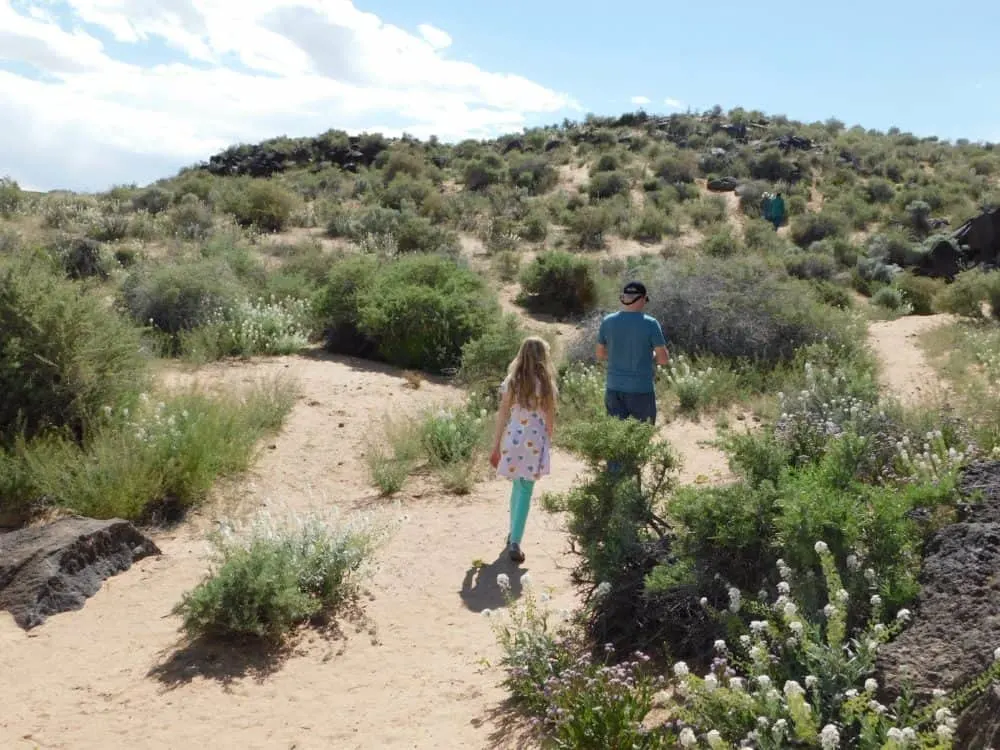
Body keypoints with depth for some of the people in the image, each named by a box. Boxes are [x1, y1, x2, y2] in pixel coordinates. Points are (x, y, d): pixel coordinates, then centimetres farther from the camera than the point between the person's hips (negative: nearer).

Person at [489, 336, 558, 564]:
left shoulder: (512, 381, -1)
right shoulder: (546, 383, -6)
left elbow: (502, 415, 0)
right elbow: (550, 418, -1)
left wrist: (496, 446, 7)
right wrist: (548, 442, 14)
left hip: (513, 439, 3)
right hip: (535, 441, -3)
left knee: (518, 486, 21)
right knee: (525, 491, 1)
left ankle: (514, 533, 32)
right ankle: (515, 542, -5)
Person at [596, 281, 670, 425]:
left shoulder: (607, 322, -1)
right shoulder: (650, 324, -11)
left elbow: (600, 355, 9)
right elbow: (664, 359, -8)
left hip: (614, 389, 3)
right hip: (641, 390, -3)